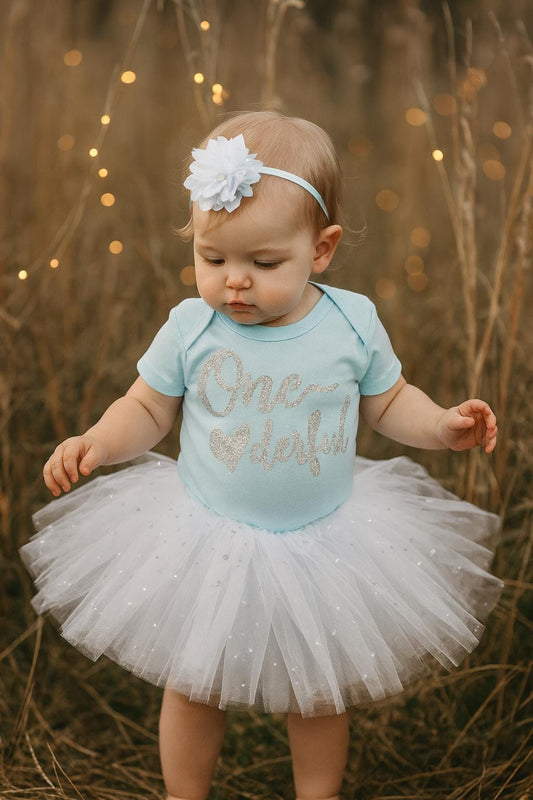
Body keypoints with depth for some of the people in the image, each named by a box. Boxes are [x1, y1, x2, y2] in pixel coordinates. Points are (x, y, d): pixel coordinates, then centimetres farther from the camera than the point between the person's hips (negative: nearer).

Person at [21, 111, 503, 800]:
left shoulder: (353, 324, -12)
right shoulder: (191, 329, -14)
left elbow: (387, 402, 3)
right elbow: (147, 408, -2)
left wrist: (443, 425, -13)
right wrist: (96, 442, -19)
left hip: (323, 546, 1)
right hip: (208, 543, 0)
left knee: (319, 692, 19)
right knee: (193, 689, 16)